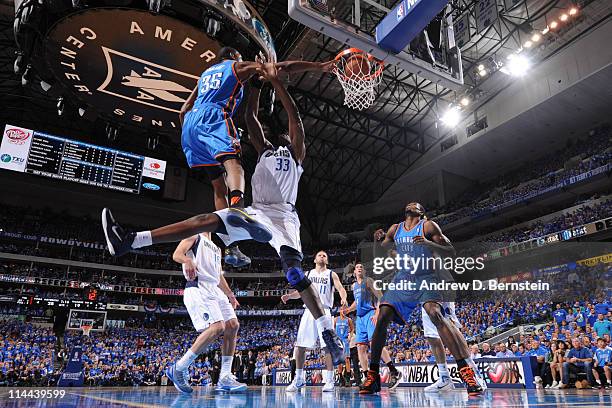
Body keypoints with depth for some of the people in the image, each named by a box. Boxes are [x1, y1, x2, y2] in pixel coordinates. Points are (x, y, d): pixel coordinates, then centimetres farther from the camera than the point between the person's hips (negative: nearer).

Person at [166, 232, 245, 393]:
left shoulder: (216, 248, 29)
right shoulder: (195, 237, 6)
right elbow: (176, 254, -9)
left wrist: (230, 295, 27)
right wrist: (188, 261, -31)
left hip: (215, 290, 9)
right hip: (198, 288, -9)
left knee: (232, 325, -3)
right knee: (217, 327, -23)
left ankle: (225, 378, -1)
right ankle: (179, 369, -11)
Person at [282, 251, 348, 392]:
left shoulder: (331, 274, 9)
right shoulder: (308, 274, 18)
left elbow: (341, 288, -4)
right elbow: (301, 291, 19)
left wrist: (343, 298, -26)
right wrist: (289, 295, -1)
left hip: (324, 311, -3)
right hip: (309, 311, 3)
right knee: (300, 345, -1)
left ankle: (329, 380, -1)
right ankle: (299, 379, 11)